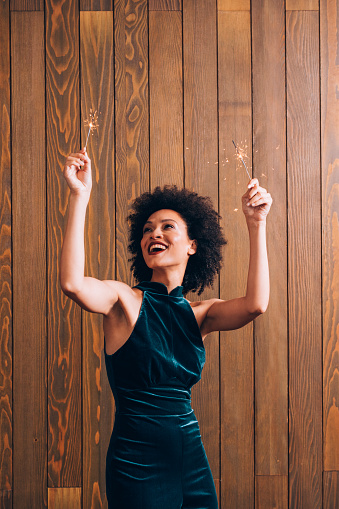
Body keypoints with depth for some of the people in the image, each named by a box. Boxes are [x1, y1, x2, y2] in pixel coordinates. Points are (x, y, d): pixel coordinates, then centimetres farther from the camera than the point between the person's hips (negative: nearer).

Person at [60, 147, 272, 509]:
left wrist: (256, 224, -18)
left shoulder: (200, 313, 4)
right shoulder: (125, 300, -7)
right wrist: (79, 196, -29)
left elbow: (255, 304, -15)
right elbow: (72, 283, -27)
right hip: (138, 463, -4)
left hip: (191, 456, 5)